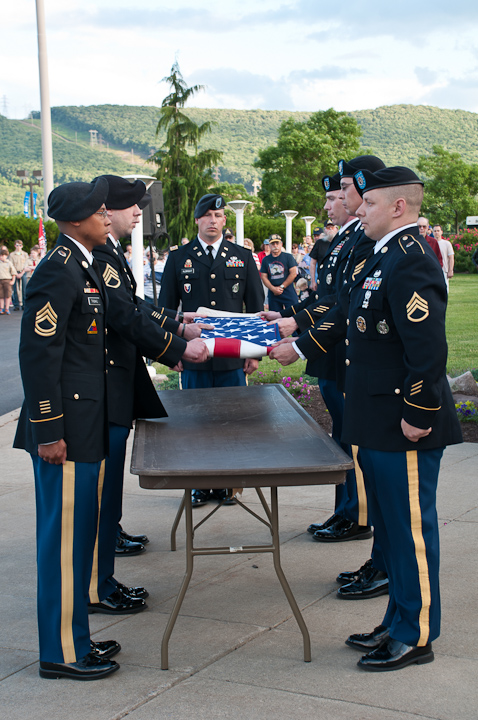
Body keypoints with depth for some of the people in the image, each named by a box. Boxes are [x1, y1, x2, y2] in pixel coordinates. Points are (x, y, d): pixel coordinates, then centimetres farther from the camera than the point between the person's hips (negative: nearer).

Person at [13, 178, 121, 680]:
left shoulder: (84, 267, 15)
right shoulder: (58, 271, -16)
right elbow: (38, 352, -20)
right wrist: (48, 431, -21)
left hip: (87, 426, 10)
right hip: (66, 431, -10)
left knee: (79, 534, 16)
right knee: (64, 536, -1)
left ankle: (74, 638, 27)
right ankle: (61, 652, 10)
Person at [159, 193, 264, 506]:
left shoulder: (243, 257, 8)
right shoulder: (178, 258, 7)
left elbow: (256, 307, 10)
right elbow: (166, 308, 9)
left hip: (233, 358, 0)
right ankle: (199, 486, 14)